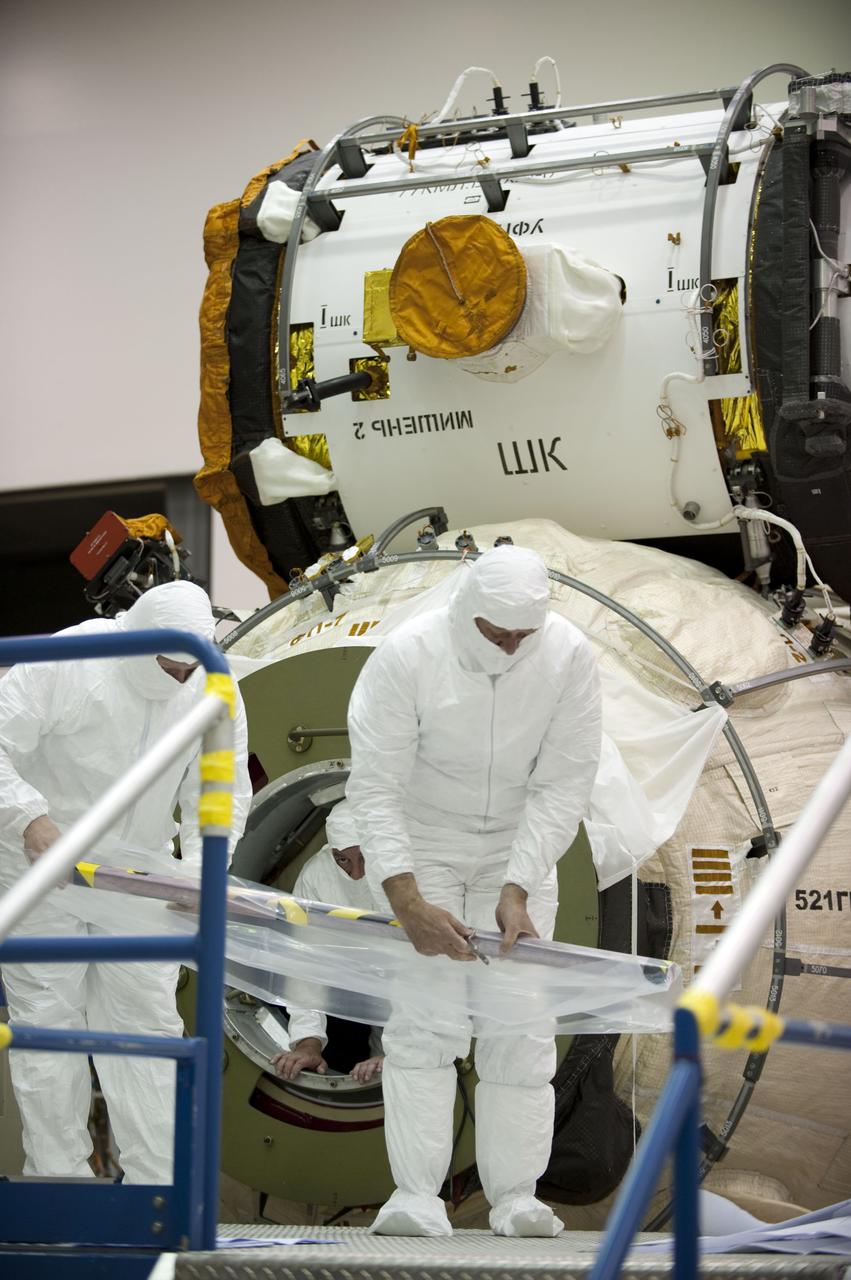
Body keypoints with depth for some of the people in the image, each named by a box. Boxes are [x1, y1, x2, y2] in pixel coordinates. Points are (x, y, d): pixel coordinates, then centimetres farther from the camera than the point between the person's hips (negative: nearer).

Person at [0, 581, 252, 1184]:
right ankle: (60, 1179, 6)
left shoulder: (212, 693, -9)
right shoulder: (62, 667, -22)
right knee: (50, 1018, -2)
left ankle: (157, 1183, 6)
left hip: (139, 871, 4)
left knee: (147, 1017, 2)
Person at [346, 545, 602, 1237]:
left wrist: (517, 890, -23)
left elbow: (563, 784, -15)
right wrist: (409, 904, -31)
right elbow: (375, 787, -23)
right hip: (419, 844, -2)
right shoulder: (406, 655, -25)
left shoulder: (569, 657, -19)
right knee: (423, 1011, -15)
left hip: (520, 846, 2)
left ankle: (516, 1196, 2)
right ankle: (417, 1198, -17)